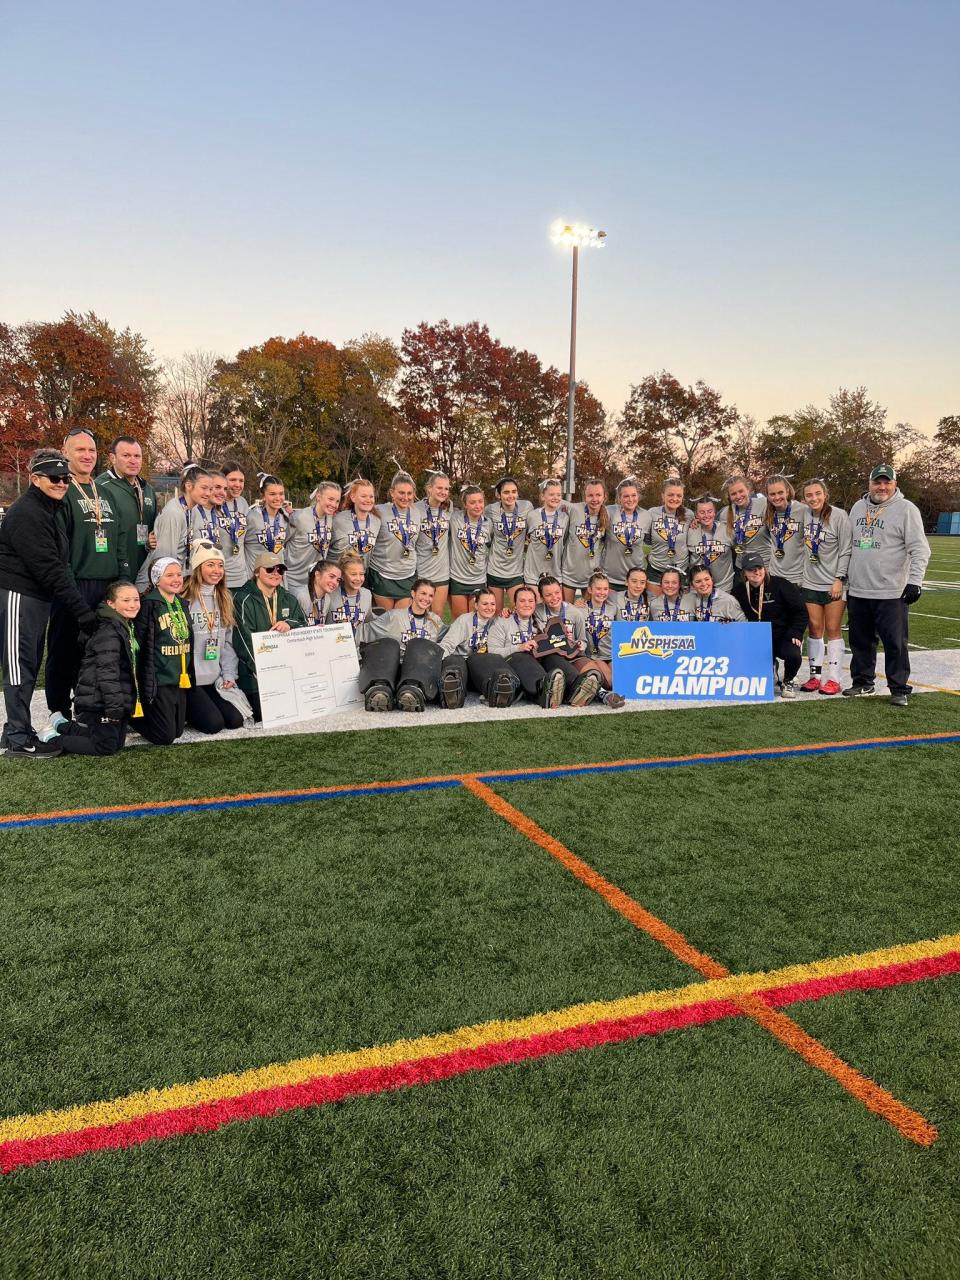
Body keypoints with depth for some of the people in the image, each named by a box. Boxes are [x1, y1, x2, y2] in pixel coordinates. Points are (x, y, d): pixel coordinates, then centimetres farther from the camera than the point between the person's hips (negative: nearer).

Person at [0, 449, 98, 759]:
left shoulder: (52, 510, 15)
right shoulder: (26, 513, -16)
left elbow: (57, 564, 18)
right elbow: (48, 569, -21)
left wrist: (79, 606, 12)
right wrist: (82, 609, -20)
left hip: (38, 598, 9)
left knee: (29, 666, 14)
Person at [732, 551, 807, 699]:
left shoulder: (780, 585, -9)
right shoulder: (739, 590, 1)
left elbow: (801, 611, -5)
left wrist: (795, 634, -13)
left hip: (784, 635, -3)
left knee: (793, 654, -35)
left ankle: (788, 682, 2)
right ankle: (770, 665, 21)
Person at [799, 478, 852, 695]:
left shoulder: (839, 516, -9)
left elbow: (846, 551, -8)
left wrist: (840, 579, -12)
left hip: (834, 584, -4)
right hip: (810, 582, 4)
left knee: (833, 629, 0)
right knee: (814, 628, 7)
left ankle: (834, 679, 5)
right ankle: (815, 675, 14)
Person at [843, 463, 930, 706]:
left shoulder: (906, 509, -5)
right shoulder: (858, 507, 13)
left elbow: (920, 549, -9)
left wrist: (915, 581, -18)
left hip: (891, 593, -5)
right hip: (857, 591, 5)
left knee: (895, 643, -2)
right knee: (860, 641, 13)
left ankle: (900, 689, 7)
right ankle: (862, 681, 26)